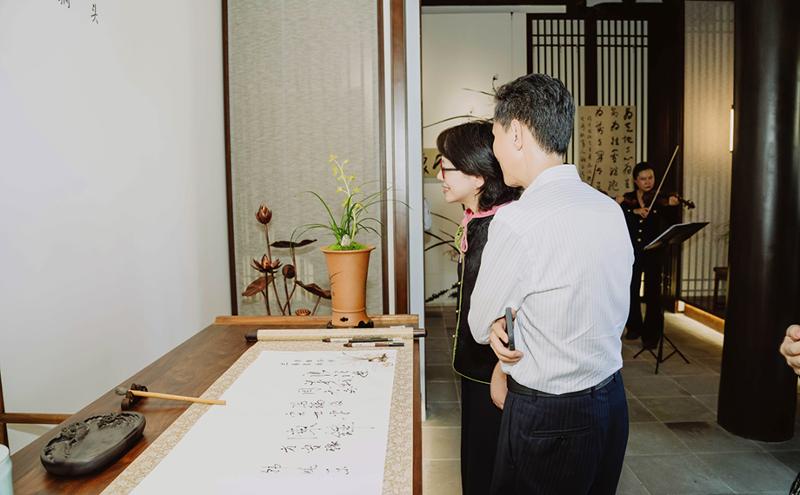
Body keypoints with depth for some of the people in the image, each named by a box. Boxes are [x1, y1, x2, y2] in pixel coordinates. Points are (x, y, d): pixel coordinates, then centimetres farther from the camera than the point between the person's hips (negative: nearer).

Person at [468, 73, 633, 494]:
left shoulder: (517, 221, -24)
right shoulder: (610, 209, 0)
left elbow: (480, 325, -11)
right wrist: (510, 320, -4)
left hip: (547, 417, -7)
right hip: (612, 402, 7)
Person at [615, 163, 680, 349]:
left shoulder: (659, 200, 1)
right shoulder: (627, 199, 4)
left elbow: (665, 224, -12)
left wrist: (670, 205, -28)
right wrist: (634, 211, -25)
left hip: (653, 251, -1)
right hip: (632, 251, 2)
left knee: (652, 292, -2)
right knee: (632, 290, 8)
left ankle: (651, 335, 7)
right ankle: (634, 327, 27)